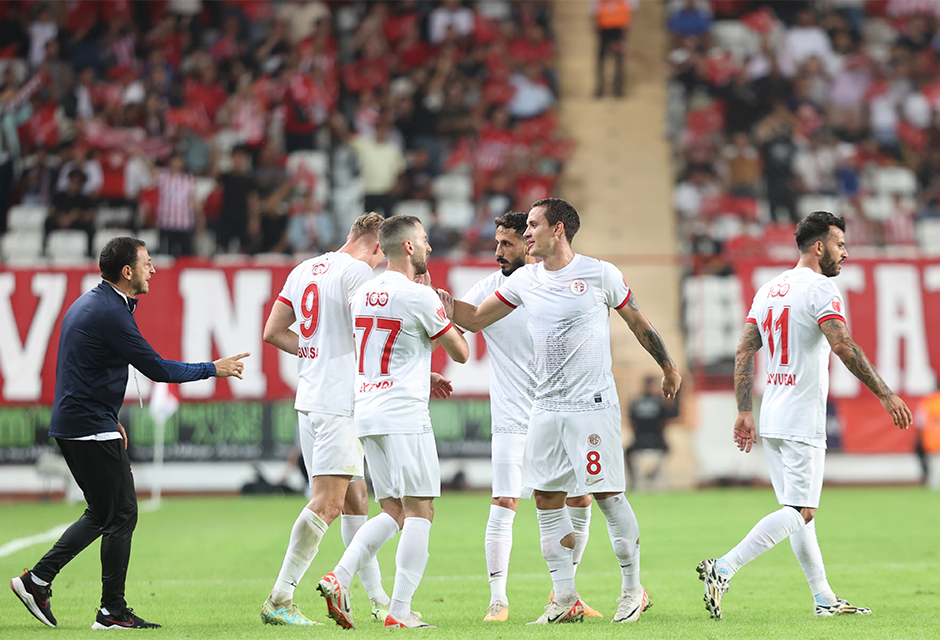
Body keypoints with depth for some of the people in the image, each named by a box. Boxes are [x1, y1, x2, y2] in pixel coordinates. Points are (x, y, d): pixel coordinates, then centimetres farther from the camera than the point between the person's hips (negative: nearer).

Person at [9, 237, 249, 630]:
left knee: (102, 513, 15)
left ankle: (37, 580, 14)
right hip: (93, 430, -10)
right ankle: (112, 612, 0)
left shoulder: (88, 304, 15)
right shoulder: (110, 313, -17)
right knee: (121, 515, -4)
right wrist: (213, 369, -5)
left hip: (70, 424, 10)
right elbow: (156, 369, -16)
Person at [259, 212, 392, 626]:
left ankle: (379, 600, 17)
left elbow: (273, 332, 17)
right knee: (327, 503, -11)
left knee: (355, 499, 13)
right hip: (339, 400, -9)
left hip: (309, 398, 9)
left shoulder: (304, 270, 16)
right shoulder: (358, 272, -8)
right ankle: (279, 600, -14)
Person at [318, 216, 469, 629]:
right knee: (419, 510, -3)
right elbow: (460, 353, 1)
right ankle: (400, 611, -8)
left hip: (365, 413, 8)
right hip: (403, 413, -8)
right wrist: (436, 297, 10)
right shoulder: (418, 296, -9)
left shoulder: (362, 295, 14)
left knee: (392, 513, 13)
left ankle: (339, 578, -6)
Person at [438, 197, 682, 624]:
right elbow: (475, 318, 14)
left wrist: (668, 367, 14)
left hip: (593, 404, -5)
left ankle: (632, 588, 9)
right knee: (547, 499, 1)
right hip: (546, 408, 5)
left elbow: (638, 322, 6)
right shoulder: (525, 280, 9)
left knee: (606, 494, -6)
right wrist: (438, 298, -1)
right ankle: (565, 599, 7)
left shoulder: (600, 275, -5)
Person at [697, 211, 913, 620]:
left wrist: (744, 412, 14)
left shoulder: (769, 290, 14)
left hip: (770, 418, 9)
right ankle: (723, 569, -19)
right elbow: (844, 346, -21)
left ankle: (824, 598, 15)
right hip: (801, 420, -9)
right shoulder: (820, 289, -10)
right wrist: (885, 395, -18)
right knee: (800, 512, -8)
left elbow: (744, 351, 13)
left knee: (798, 510, 12)